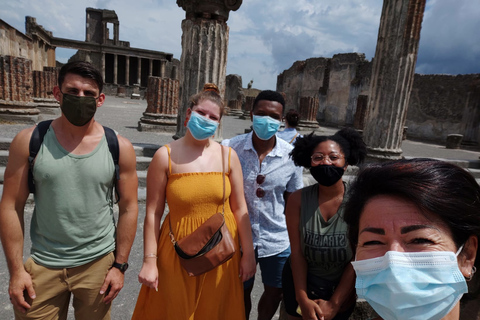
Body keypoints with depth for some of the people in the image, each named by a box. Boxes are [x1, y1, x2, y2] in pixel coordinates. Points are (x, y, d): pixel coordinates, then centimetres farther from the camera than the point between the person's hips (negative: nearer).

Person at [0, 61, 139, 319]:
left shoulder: (119, 147, -7)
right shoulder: (29, 141, -5)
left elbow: (128, 208, -4)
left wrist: (120, 265, -3)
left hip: (98, 263, 0)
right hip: (42, 266, 0)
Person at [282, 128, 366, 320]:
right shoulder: (298, 200, -16)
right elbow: (297, 252, -11)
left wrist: (334, 303, -12)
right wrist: (303, 299, -12)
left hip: (341, 288, -1)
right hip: (299, 284, 1)